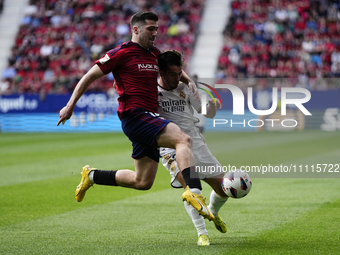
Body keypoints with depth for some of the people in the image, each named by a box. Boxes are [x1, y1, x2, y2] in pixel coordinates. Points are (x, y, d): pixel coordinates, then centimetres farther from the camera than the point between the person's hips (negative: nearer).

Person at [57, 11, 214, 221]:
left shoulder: (154, 54, 16)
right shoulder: (122, 53, -5)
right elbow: (90, 76, -1)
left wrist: (189, 82, 17)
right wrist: (70, 105, -3)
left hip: (150, 120, 9)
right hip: (135, 116, -9)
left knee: (142, 182, 11)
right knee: (183, 139, -28)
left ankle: (92, 176, 25)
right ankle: (193, 191, -41)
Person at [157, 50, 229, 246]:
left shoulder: (185, 90, 7)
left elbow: (209, 114, 10)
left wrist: (213, 105, -12)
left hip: (196, 144, 4)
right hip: (172, 149, -4)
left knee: (224, 188, 3)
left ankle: (213, 213, 37)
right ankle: (202, 233, -20)